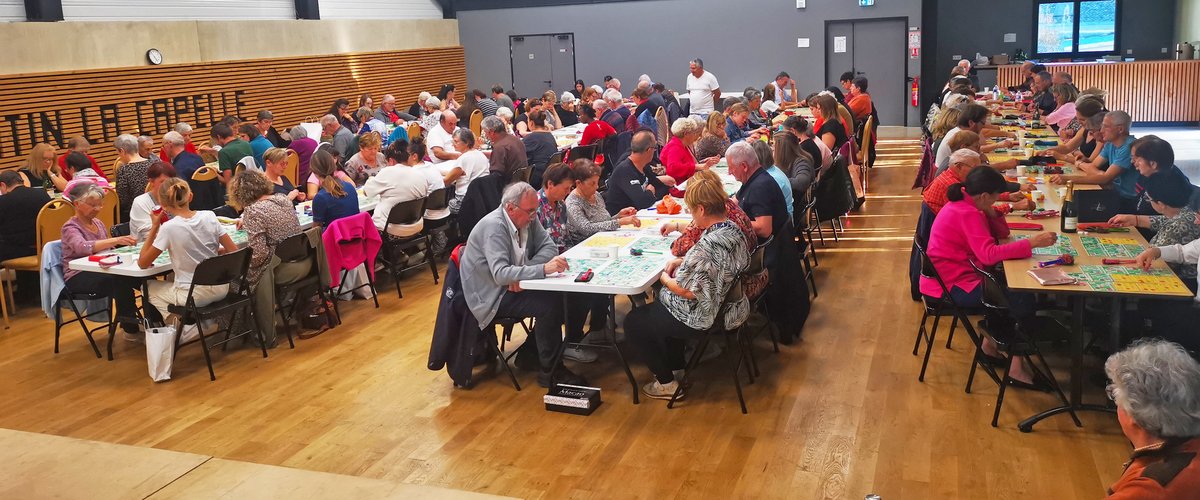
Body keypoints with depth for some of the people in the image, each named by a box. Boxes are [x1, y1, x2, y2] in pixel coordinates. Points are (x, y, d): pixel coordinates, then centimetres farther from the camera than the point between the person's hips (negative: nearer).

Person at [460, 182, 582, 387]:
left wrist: (523, 273, -21)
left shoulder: (526, 218, 0)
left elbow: (549, 247, -3)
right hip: (490, 297, -8)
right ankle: (550, 371, -9)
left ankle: (529, 355, 7)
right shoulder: (494, 226, -24)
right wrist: (543, 269, -44)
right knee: (548, 305, -23)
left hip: (513, 285, 8)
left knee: (559, 296, -9)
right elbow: (500, 274, -34)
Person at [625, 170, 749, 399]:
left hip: (696, 318, -10)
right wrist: (682, 261, 2)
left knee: (633, 322, 10)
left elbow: (687, 291, -28)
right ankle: (676, 366, 39)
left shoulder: (710, 243, -34)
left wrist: (663, 276, -11)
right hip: (721, 306, 10)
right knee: (652, 309, 33)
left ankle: (666, 383, 17)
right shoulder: (732, 228, -4)